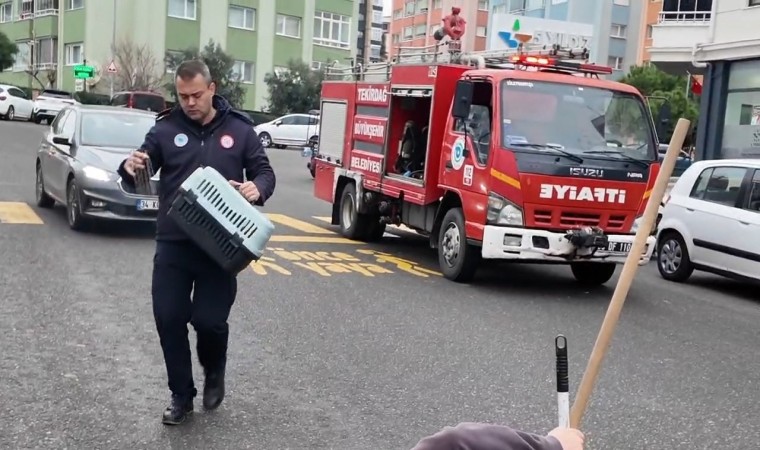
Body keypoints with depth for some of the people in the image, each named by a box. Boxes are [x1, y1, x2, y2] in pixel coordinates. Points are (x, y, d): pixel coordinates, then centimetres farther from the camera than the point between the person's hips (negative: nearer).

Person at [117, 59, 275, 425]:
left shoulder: (239, 129, 4)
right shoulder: (166, 128, 3)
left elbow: (264, 172, 7)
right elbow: (142, 173, 1)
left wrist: (257, 188, -17)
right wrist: (131, 168, -24)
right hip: (172, 244, 2)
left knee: (209, 319, -6)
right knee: (168, 319, 2)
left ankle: (214, 373, 29)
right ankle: (181, 394, 21)